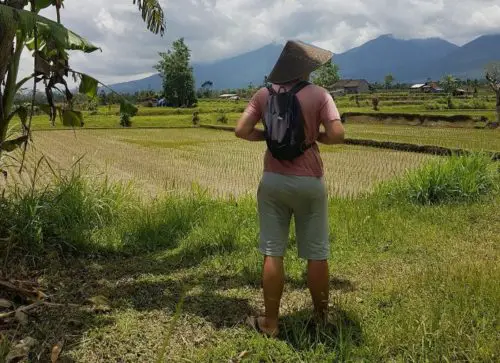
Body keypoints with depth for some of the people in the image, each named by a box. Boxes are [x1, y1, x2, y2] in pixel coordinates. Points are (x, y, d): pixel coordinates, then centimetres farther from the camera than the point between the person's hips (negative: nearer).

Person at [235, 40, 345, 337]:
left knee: (273, 254, 8)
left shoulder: (264, 95, 2)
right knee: (317, 255, 11)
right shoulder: (319, 95, -7)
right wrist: (316, 136, 3)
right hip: (309, 182, -2)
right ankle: (322, 318, 25)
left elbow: (242, 130, -3)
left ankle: (270, 322, 16)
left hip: (273, 181, 3)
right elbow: (338, 135, -16)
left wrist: (270, 135, 10)